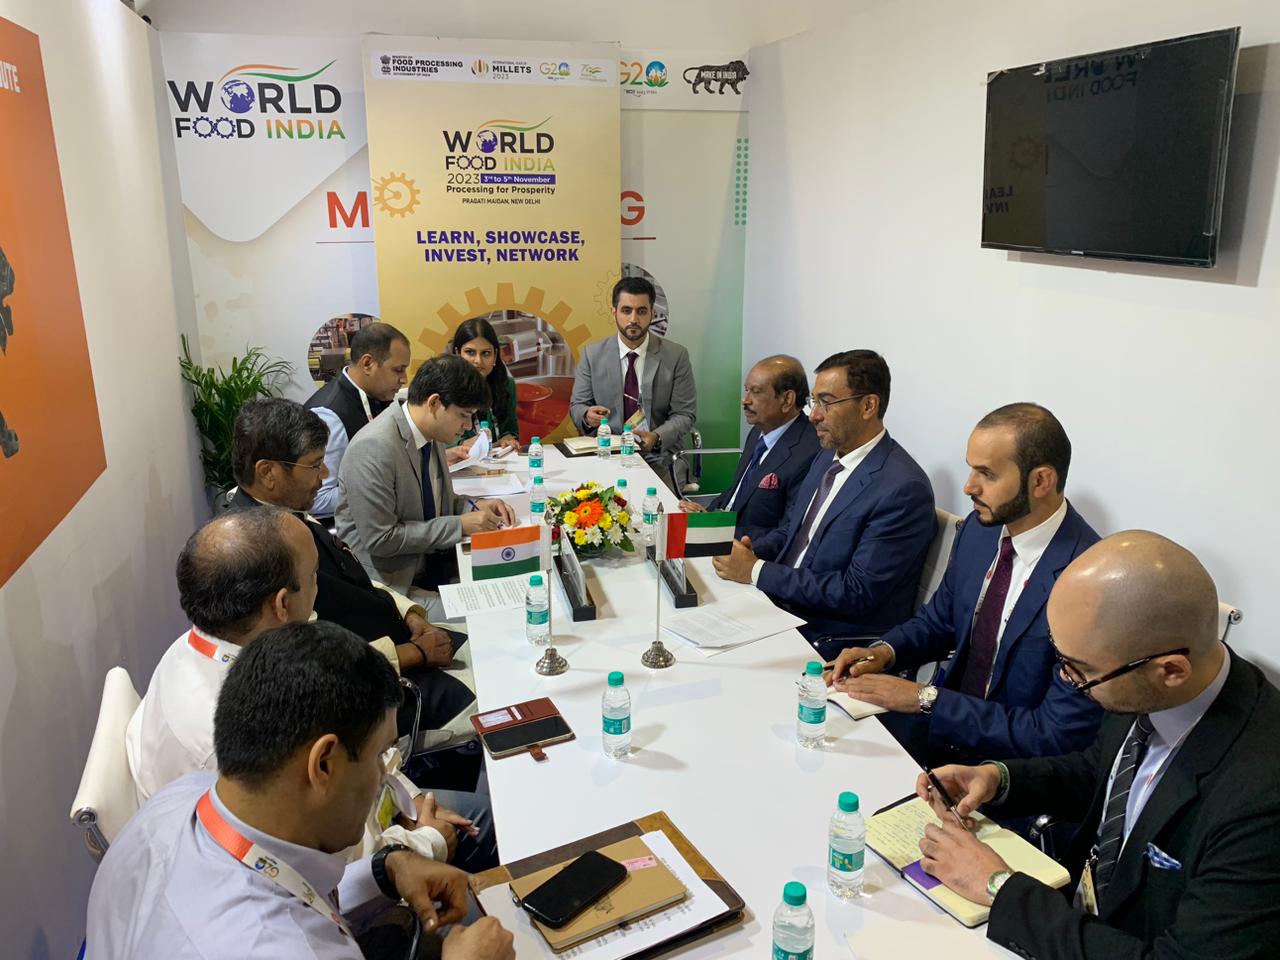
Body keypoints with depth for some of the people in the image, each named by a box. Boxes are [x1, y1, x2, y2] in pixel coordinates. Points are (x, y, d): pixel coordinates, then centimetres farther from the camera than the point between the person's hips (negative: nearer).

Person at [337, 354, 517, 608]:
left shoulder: (432, 434, 2)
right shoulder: (374, 448, -23)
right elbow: (380, 539, -21)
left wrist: (474, 508, -1)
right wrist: (460, 525, -18)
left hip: (435, 566, 8)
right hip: (391, 582, -8)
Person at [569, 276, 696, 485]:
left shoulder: (676, 356, 0)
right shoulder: (592, 355, 5)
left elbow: (684, 414, 0)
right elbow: (577, 405, 9)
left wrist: (656, 437, -19)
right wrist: (587, 415, -16)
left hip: (658, 460, -1)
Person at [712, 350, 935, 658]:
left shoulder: (903, 489, -19)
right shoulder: (826, 459, 9)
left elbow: (857, 594, -21)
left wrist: (756, 570, -18)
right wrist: (751, 551, -4)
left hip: (832, 642, -8)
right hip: (778, 606, 8)